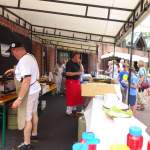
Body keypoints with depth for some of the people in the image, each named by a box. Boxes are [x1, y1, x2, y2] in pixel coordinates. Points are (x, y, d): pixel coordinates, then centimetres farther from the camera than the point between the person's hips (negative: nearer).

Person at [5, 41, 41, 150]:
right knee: (33, 113, 22)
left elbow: (26, 81, -30)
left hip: (29, 92, -10)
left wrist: (19, 99, -29)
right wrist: (14, 71, 17)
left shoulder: (24, 60, -24)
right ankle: (34, 134, 40)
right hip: (35, 89, 10)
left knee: (26, 118, 1)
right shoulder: (30, 57, 8)